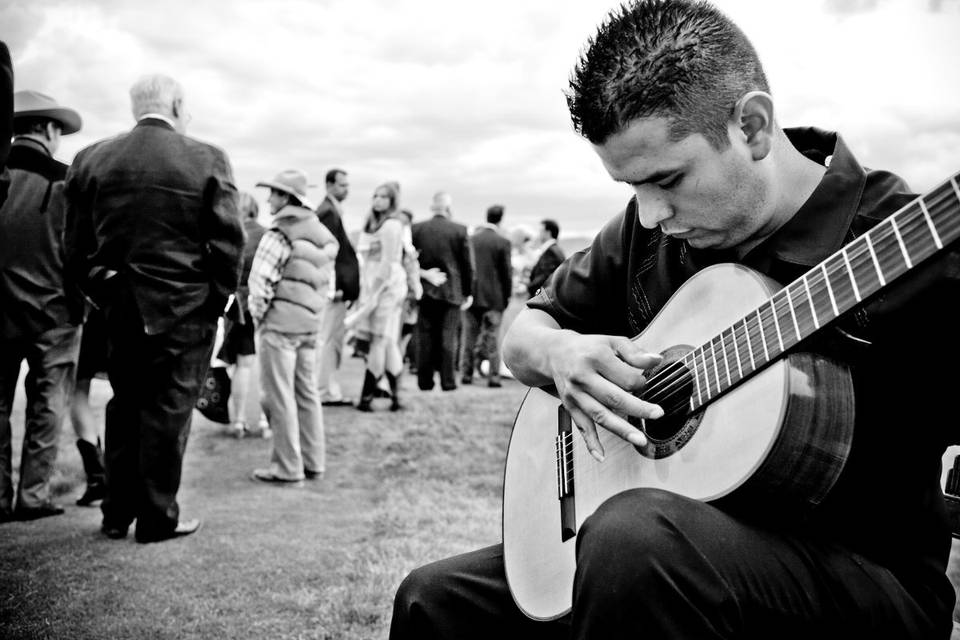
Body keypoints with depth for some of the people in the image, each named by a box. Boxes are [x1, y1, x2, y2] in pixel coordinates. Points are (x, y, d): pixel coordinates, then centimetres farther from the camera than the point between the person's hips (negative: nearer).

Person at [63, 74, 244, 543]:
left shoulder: (91, 159, 2)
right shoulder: (207, 160, -9)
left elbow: (76, 247, 4)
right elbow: (228, 242, -10)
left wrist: (104, 295, 15)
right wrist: (217, 299, 1)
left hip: (120, 309, 4)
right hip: (185, 311, -4)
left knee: (124, 410, 18)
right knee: (168, 413, 7)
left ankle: (117, 514, 27)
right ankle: (157, 517, 17)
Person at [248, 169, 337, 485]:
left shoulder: (280, 233, -11)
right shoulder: (324, 236, 12)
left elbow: (260, 280, -15)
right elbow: (329, 283, 13)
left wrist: (258, 314, -2)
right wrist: (315, 310, 16)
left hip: (280, 320, -7)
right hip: (311, 322, 8)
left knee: (279, 396, -1)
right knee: (307, 392, 14)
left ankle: (288, 469, 3)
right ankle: (314, 462, 20)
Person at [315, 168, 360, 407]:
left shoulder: (333, 210, 18)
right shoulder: (327, 211, -14)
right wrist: (335, 286, -23)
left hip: (340, 286, 10)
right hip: (335, 287, -10)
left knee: (334, 340, 14)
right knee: (327, 340, -3)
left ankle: (331, 390, 21)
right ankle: (324, 391, 3)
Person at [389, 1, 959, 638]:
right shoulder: (648, 231, 3)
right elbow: (526, 329, 12)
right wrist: (557, 353, -12)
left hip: (867, 576, -5)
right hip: (689, 545, 6)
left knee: (636, 534, -36)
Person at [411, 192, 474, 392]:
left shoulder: (417, 229, 1)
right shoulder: (460, 231, -4)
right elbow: (467, 265, -1)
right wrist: (468, 292, 7)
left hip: (425, 290, 2)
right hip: (451, 291, -2)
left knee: (425, 337, 7)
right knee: (448, 337, 3)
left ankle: (425, 381, 9)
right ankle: (448, 381, 5)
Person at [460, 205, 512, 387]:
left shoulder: (470, 239, 1)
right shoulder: (503, 242, -8)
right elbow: (507, 271, -7)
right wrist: (507, 296, 4)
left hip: (471, 295, 3)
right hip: (494, 297, -3)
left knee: (469, 336, 10)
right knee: (492, 338, 2)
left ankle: (466, 374, 13)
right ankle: (493, 376, 1)